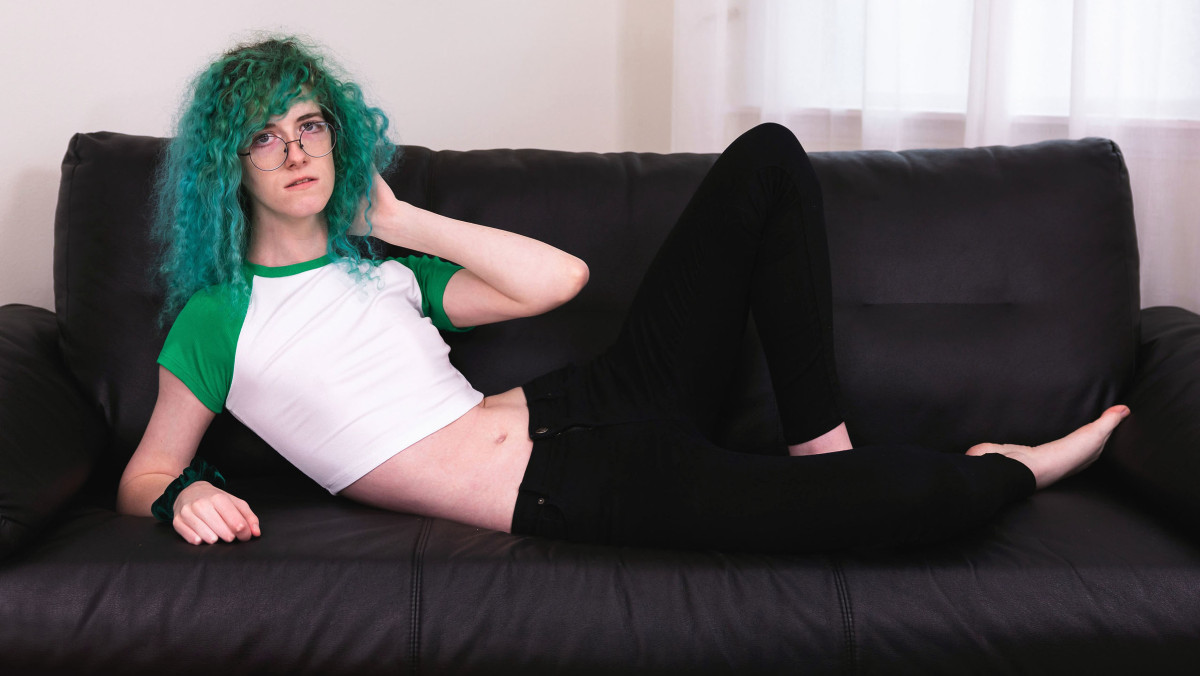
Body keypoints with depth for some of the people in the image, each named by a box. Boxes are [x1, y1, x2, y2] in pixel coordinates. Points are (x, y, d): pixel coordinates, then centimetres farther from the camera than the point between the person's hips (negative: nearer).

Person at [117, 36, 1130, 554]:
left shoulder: (378, 264, 18)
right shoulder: (217, 318, 3)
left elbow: (559, 278, 12)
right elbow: (141, 475, 9)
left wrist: (400, 221, 11)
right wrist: (186, 494, -16)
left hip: (587, 406, 8)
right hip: (561, 491, -8)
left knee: (769, 160, 5)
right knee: (919, 499, -24)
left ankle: (820, 442, 1)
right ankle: (1010, 470, 15)